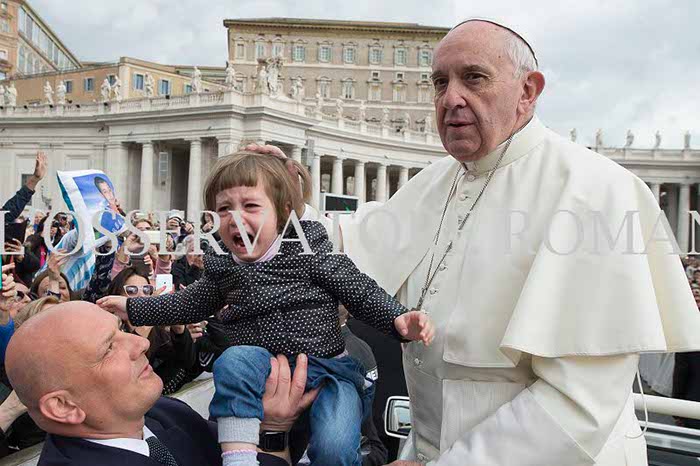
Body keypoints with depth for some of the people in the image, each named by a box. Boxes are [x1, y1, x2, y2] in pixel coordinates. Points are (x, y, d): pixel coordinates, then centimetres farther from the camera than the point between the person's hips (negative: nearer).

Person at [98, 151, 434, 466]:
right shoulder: (222, 266, 6)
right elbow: (191, 304, 23)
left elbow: (361, 292, -6)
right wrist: (132, 308, 24)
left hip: (326, 369, -2)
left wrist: (398, 320, -22)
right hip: (265, 372, 3)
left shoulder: (310, 250, -7)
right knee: (234, 359, -29)